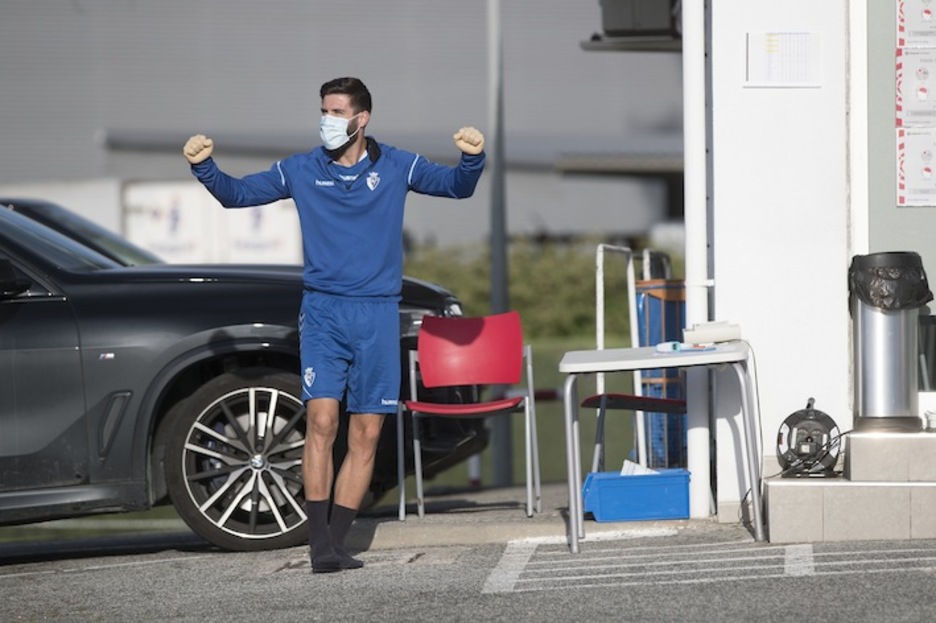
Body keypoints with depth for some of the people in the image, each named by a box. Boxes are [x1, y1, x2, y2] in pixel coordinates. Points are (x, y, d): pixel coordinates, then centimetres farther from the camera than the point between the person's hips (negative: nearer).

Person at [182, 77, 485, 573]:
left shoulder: (395, 168, 4)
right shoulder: (302, 170, 5)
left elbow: (457, 187, 1)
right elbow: (236, 194, 8)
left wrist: (471, 159, -20)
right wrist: (204, 167, -11)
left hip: (377, 313, 1)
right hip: (322, 309, -1)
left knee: (366, 433, 1)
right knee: (321, 420, -14)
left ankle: (337, 542, 7)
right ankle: (319, 545, -13)